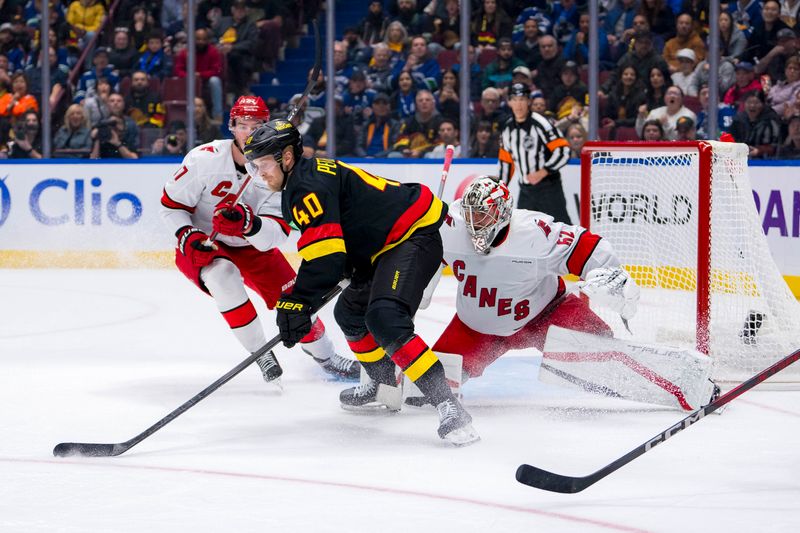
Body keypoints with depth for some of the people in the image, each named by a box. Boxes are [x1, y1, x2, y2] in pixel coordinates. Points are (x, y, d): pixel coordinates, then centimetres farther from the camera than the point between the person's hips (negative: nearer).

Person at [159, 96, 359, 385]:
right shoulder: (204, 159, -23)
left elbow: (276, 234, -25)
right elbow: (171, 204, -13)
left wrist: (249, 223, -46)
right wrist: (188, 237, -28)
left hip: (252, 245, 3)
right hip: (203, 245, -3)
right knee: (223, 274, -34)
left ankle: (323, 354, 29)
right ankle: (260, 353, -22)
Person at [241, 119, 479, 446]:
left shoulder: (308, 185, -17)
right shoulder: (307, 181, 16)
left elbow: (325, 254, -25)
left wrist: (296, 303, -22)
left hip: (414, 238, -12)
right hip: (391, 244, 12)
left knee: (385, 319, -29)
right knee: (350, 311, 26)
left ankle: (448, 405, -36)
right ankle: (384, 386, 42)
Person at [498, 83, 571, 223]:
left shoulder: (540, 123, -14)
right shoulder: (508, 128, 8)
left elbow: (563, 151, -19)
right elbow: (506, 160, 20)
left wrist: (543, 172, -25)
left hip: (548, 187, -7)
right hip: (526, 190, 7)